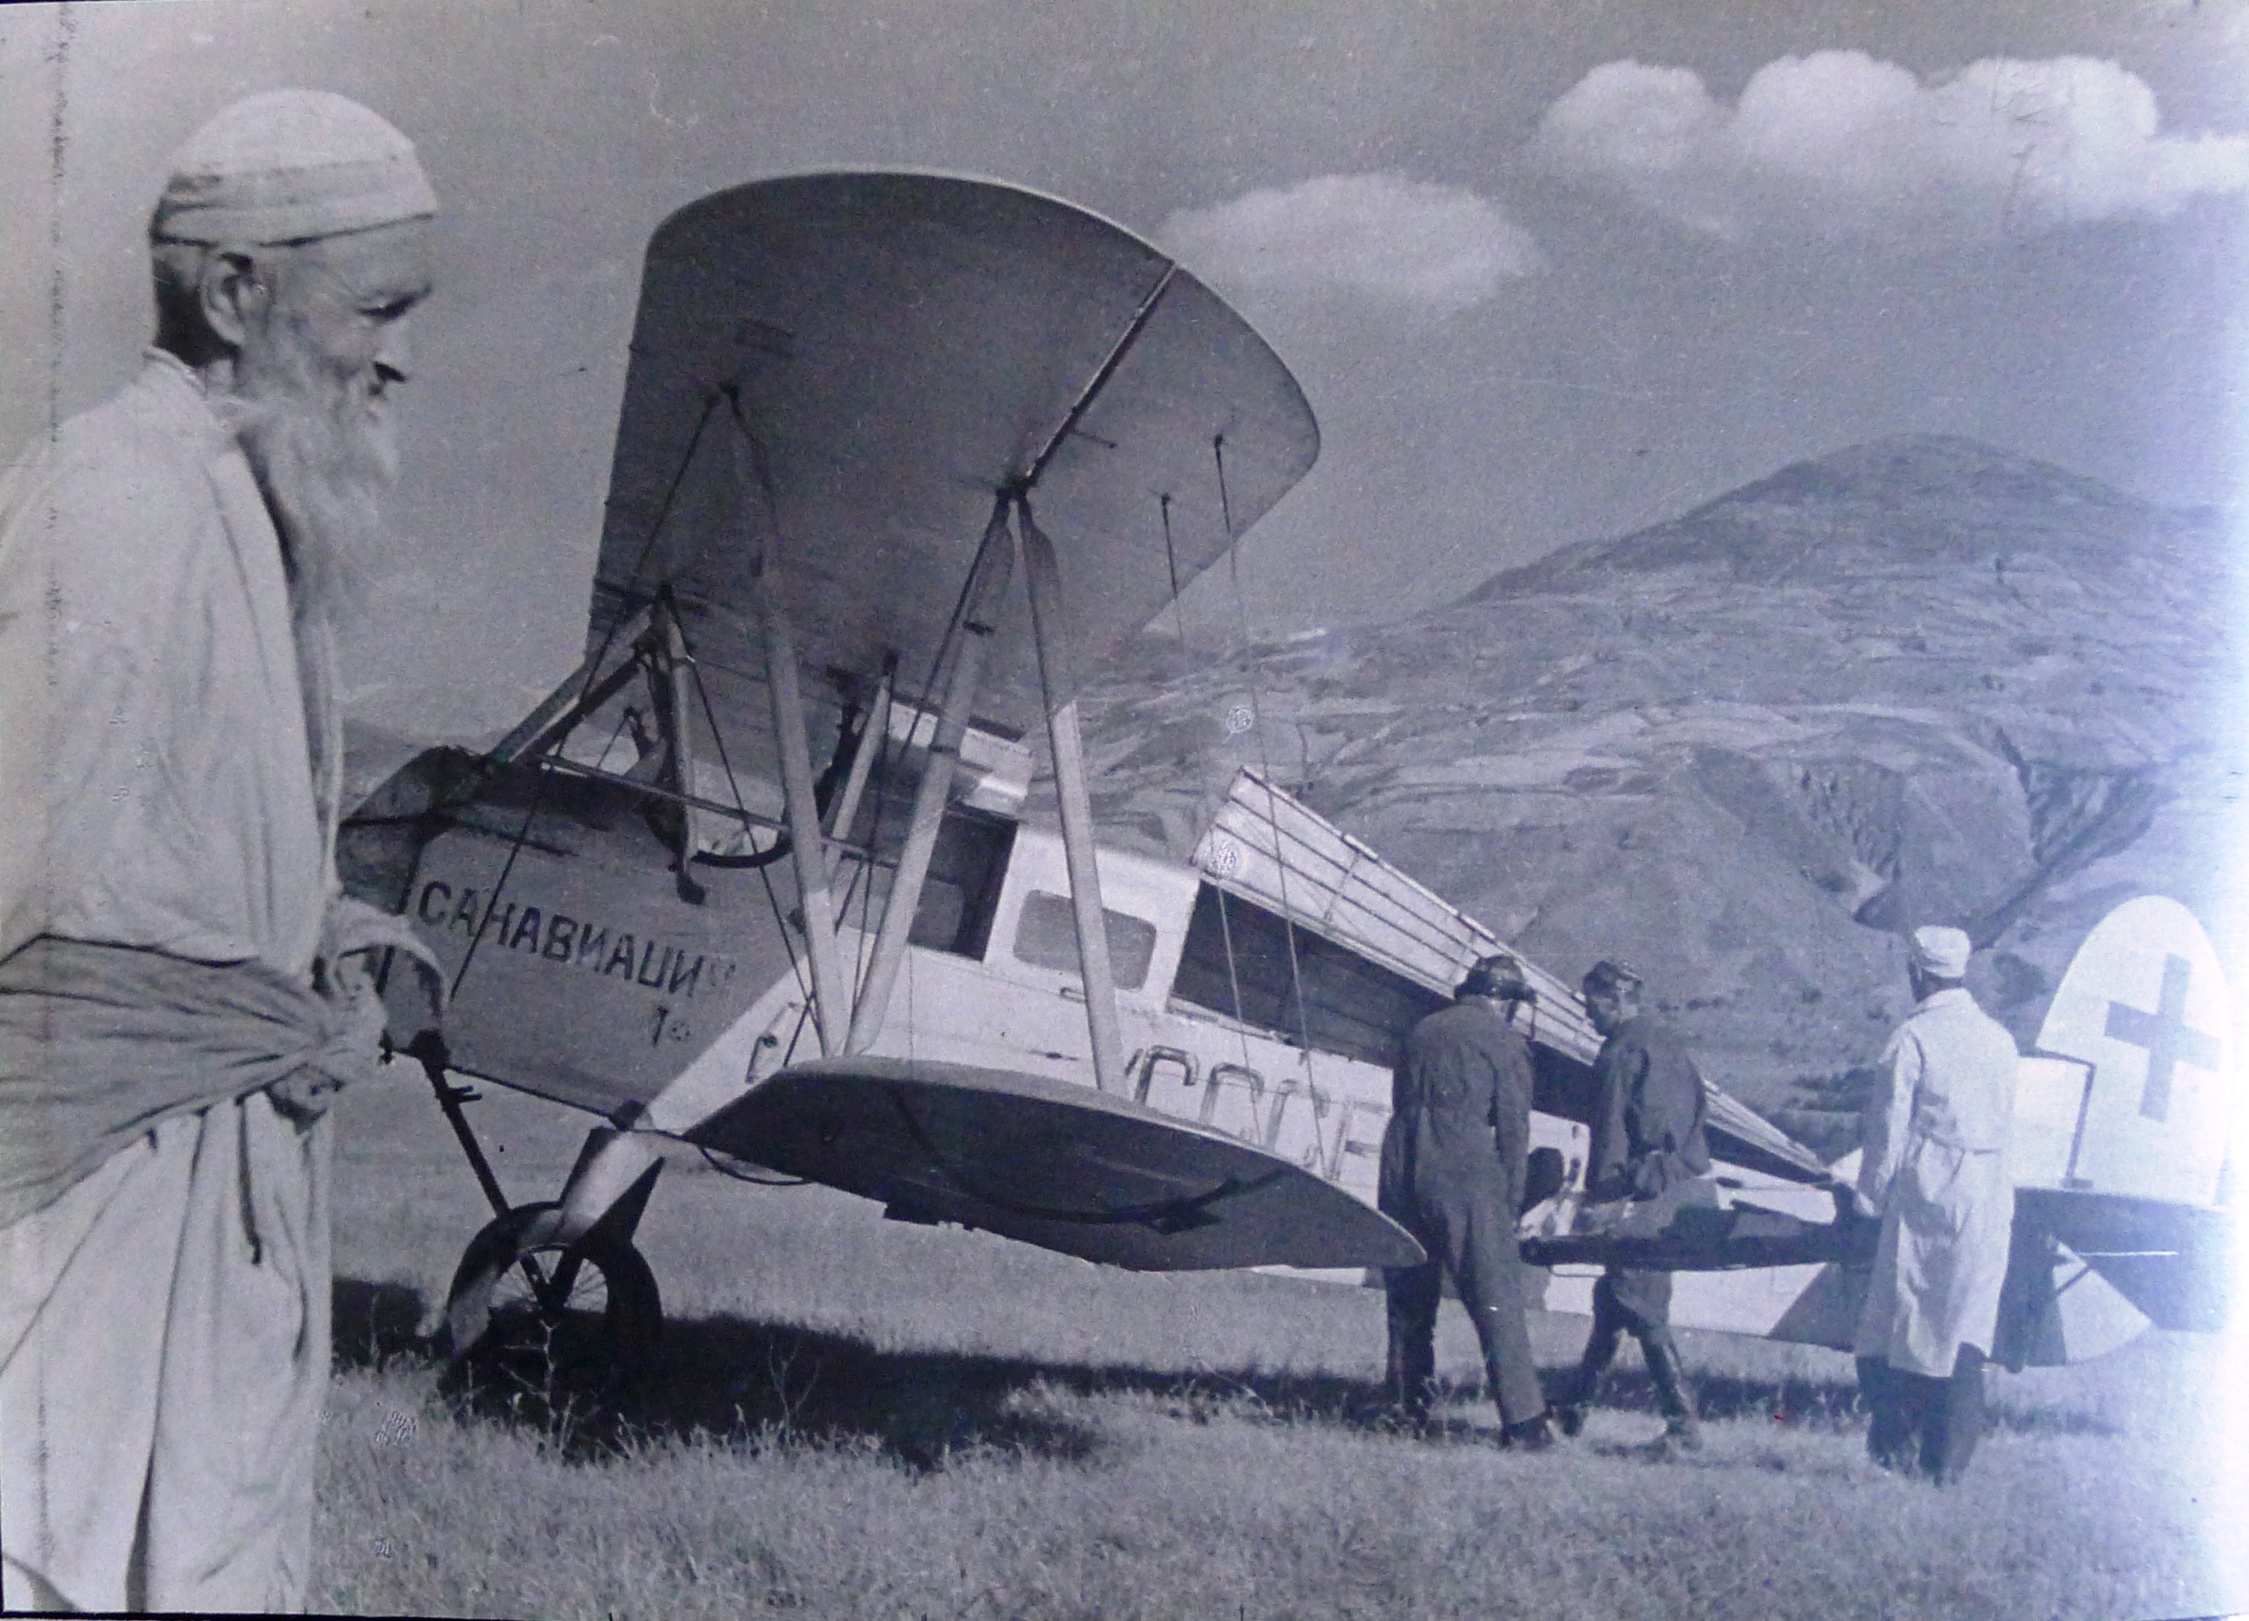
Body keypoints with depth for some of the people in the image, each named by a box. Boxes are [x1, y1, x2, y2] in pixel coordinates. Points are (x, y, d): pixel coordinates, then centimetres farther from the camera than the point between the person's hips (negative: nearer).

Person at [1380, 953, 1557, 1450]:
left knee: (1409, 1301, 14)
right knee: (1497, 1301, -5)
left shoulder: (1422, 1032, 18)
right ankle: (1523, 1419, -10)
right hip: (1465, 1175, -5)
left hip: (1402, 1174, 5)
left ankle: (1407, 1411, 17)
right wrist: (1510, 1204, 4)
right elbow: (1513, 1131, -1)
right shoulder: (1505, 1044, 2)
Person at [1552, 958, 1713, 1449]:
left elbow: (1611, 1135, -14)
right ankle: (1573, 1407, 23)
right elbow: (1697, 1110, 22)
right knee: (1612, 1298, 16)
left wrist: (1600, 1201, -12)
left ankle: (1684, 1422, -9)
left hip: (1649, 1200, -10)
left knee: (1641, 1308, -7)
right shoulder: (1667, 1041, 16)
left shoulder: (1622, 1051, -12)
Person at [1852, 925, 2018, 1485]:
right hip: (1988, 1202, 5)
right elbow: (2005, 1118, 12)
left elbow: (1888, 1128, -8)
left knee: (1897, 1321, 5)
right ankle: (1948, 1459, 6)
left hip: (1925, 1195, -5)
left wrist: (1870, 1193, 2)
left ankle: (1896, 1444, 5)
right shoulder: (1999, 1038, 8)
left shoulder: (1912, 1039, -9)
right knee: (1965, 1332, 6)